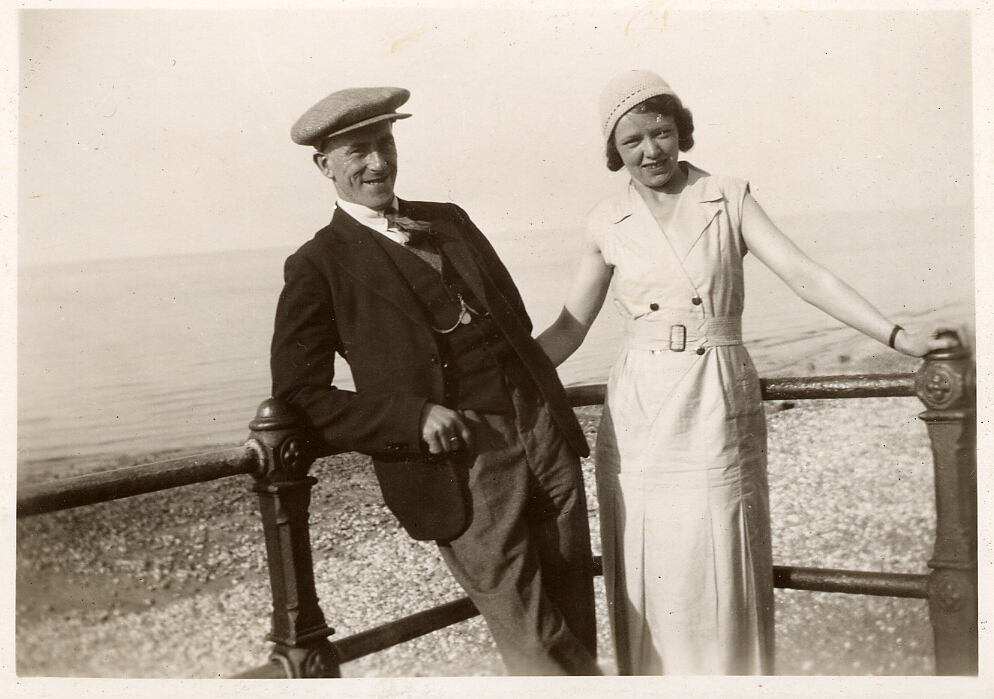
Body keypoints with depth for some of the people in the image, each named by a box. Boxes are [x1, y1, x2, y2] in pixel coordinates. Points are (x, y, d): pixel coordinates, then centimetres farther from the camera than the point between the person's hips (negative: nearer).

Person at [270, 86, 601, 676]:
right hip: (459, 462, -5)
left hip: (545, 434, 6)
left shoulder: (450, 221, 17)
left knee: (577, 628, 12)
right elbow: (298, 396, -4)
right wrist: (414, 417, -15)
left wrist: (551, 407, 12)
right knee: (540, 652, -5)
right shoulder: (320, 266, 0)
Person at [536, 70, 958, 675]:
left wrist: (898, 336, -14)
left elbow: (806, 275, -5)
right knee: (648, 583, 6)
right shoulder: (608, 224, 6)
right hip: (640, 421, 1)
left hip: (720, 416, -1)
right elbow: (569, 329, 10)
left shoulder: (729, 199, 2)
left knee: (723, 576, 3)